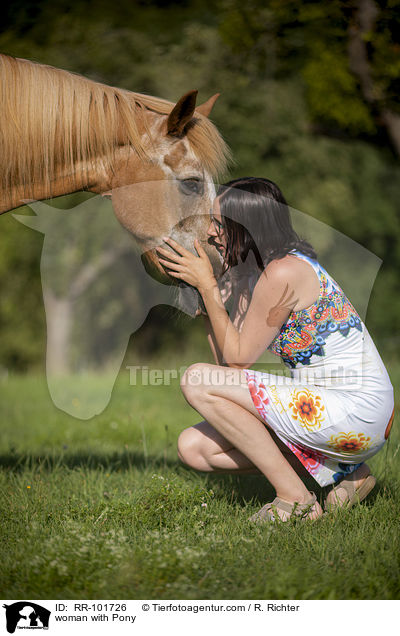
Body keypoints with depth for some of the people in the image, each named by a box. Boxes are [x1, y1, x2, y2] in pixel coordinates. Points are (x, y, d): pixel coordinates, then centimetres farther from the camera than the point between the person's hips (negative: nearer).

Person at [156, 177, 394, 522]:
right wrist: (201, 293, 7)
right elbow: (228, 361, 6)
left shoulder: (283, 273, -18)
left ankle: (296, 498, -9)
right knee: (194, 447, 4)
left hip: (355, 415, -10)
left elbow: (238, 359, -11)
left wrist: (207, 285, -8)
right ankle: (339, 471, 7)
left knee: (198, 381, -15)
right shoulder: (250, 274, 11)